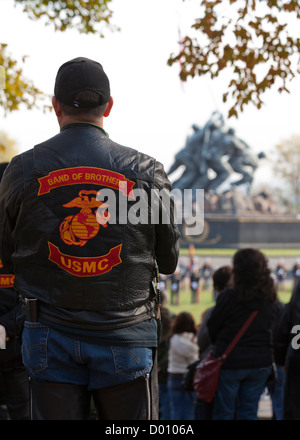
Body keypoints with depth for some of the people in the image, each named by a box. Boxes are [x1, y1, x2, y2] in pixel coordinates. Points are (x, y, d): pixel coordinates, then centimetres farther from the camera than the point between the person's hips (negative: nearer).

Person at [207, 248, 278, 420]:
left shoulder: (229, 297, -13)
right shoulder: (270, 299, 2)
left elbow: (212, 329, -5)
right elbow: (268, 326, 9)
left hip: (230, 362, -4)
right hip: (261, 363, 4)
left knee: (223, 413, 6)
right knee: (249, 413, 11)